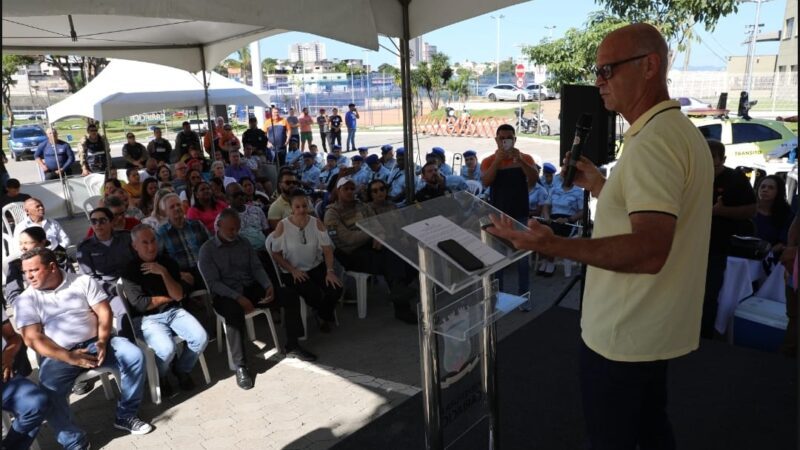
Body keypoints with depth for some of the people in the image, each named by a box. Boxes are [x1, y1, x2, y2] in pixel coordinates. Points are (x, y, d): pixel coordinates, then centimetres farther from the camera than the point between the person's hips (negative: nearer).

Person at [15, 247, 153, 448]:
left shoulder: (83, 281, 3)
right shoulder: (26, 300, 1)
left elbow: (104, 311, 0)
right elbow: (32, 338, -8)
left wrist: (102, 342, -18)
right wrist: (68, 357, -21)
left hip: (94, 342, 1)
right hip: (58, 354, -1)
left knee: (134, 355, -22)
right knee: (49, 393, -30)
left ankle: (125, 415, -5)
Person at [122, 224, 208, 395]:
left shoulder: (168, 262, 5)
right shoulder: (130, 270, -7)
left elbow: (179, 295, -5)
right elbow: (140, 304, -15)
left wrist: (163, 272, -17)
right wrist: (168, 297, -4)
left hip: (173, 311, 4)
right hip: (147, 318, -4)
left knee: (201, 338, -18)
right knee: (167, 349, -29)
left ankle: (182, 369, 12)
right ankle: (160, 377, 6)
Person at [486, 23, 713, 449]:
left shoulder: (652, 141, -24)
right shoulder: (681, 131, 10)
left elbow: (650, 250, -33)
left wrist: (554, 245, -38)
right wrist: (599, 185, 16)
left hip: (623, 334, -10)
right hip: (654, 326, 10)